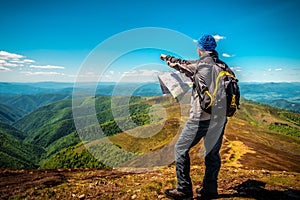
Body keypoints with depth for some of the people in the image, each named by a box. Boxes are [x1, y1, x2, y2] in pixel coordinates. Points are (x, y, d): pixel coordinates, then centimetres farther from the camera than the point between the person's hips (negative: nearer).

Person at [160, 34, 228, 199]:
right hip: (221, 117, 7)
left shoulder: (201, 64, -8)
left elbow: (182, 65, 7)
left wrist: (166, 58, 25)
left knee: (181, 149, 5)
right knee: (213, 153, 17)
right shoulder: (223, 66, 10)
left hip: (202, 117, -7)